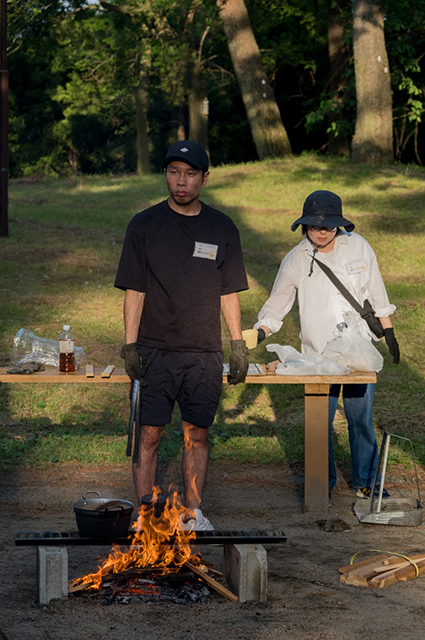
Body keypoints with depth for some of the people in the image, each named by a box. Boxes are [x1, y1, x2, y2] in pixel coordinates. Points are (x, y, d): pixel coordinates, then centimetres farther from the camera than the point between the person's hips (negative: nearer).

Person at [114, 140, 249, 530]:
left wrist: (238, 344, 6)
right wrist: (130, 344, -6)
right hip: (154, 351, -2)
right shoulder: (145, 225, 2)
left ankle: (193, 513, 13)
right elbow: (134, 291, 1)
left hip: (205, 352, 2)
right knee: (149, 434, -3)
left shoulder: (222, 229, 8)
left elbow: (229, 293, 11)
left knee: (197, 435, 5)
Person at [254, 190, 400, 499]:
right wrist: (260, 332, -12)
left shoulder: (358, 247, 0)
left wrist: (389, 333, 13)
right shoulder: (295, 260, -2)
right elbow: (276, 305, 5)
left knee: (361, 418, 4)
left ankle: (366, 482, 20)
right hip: (319, 354, -1)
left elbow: (377, 294, 10)